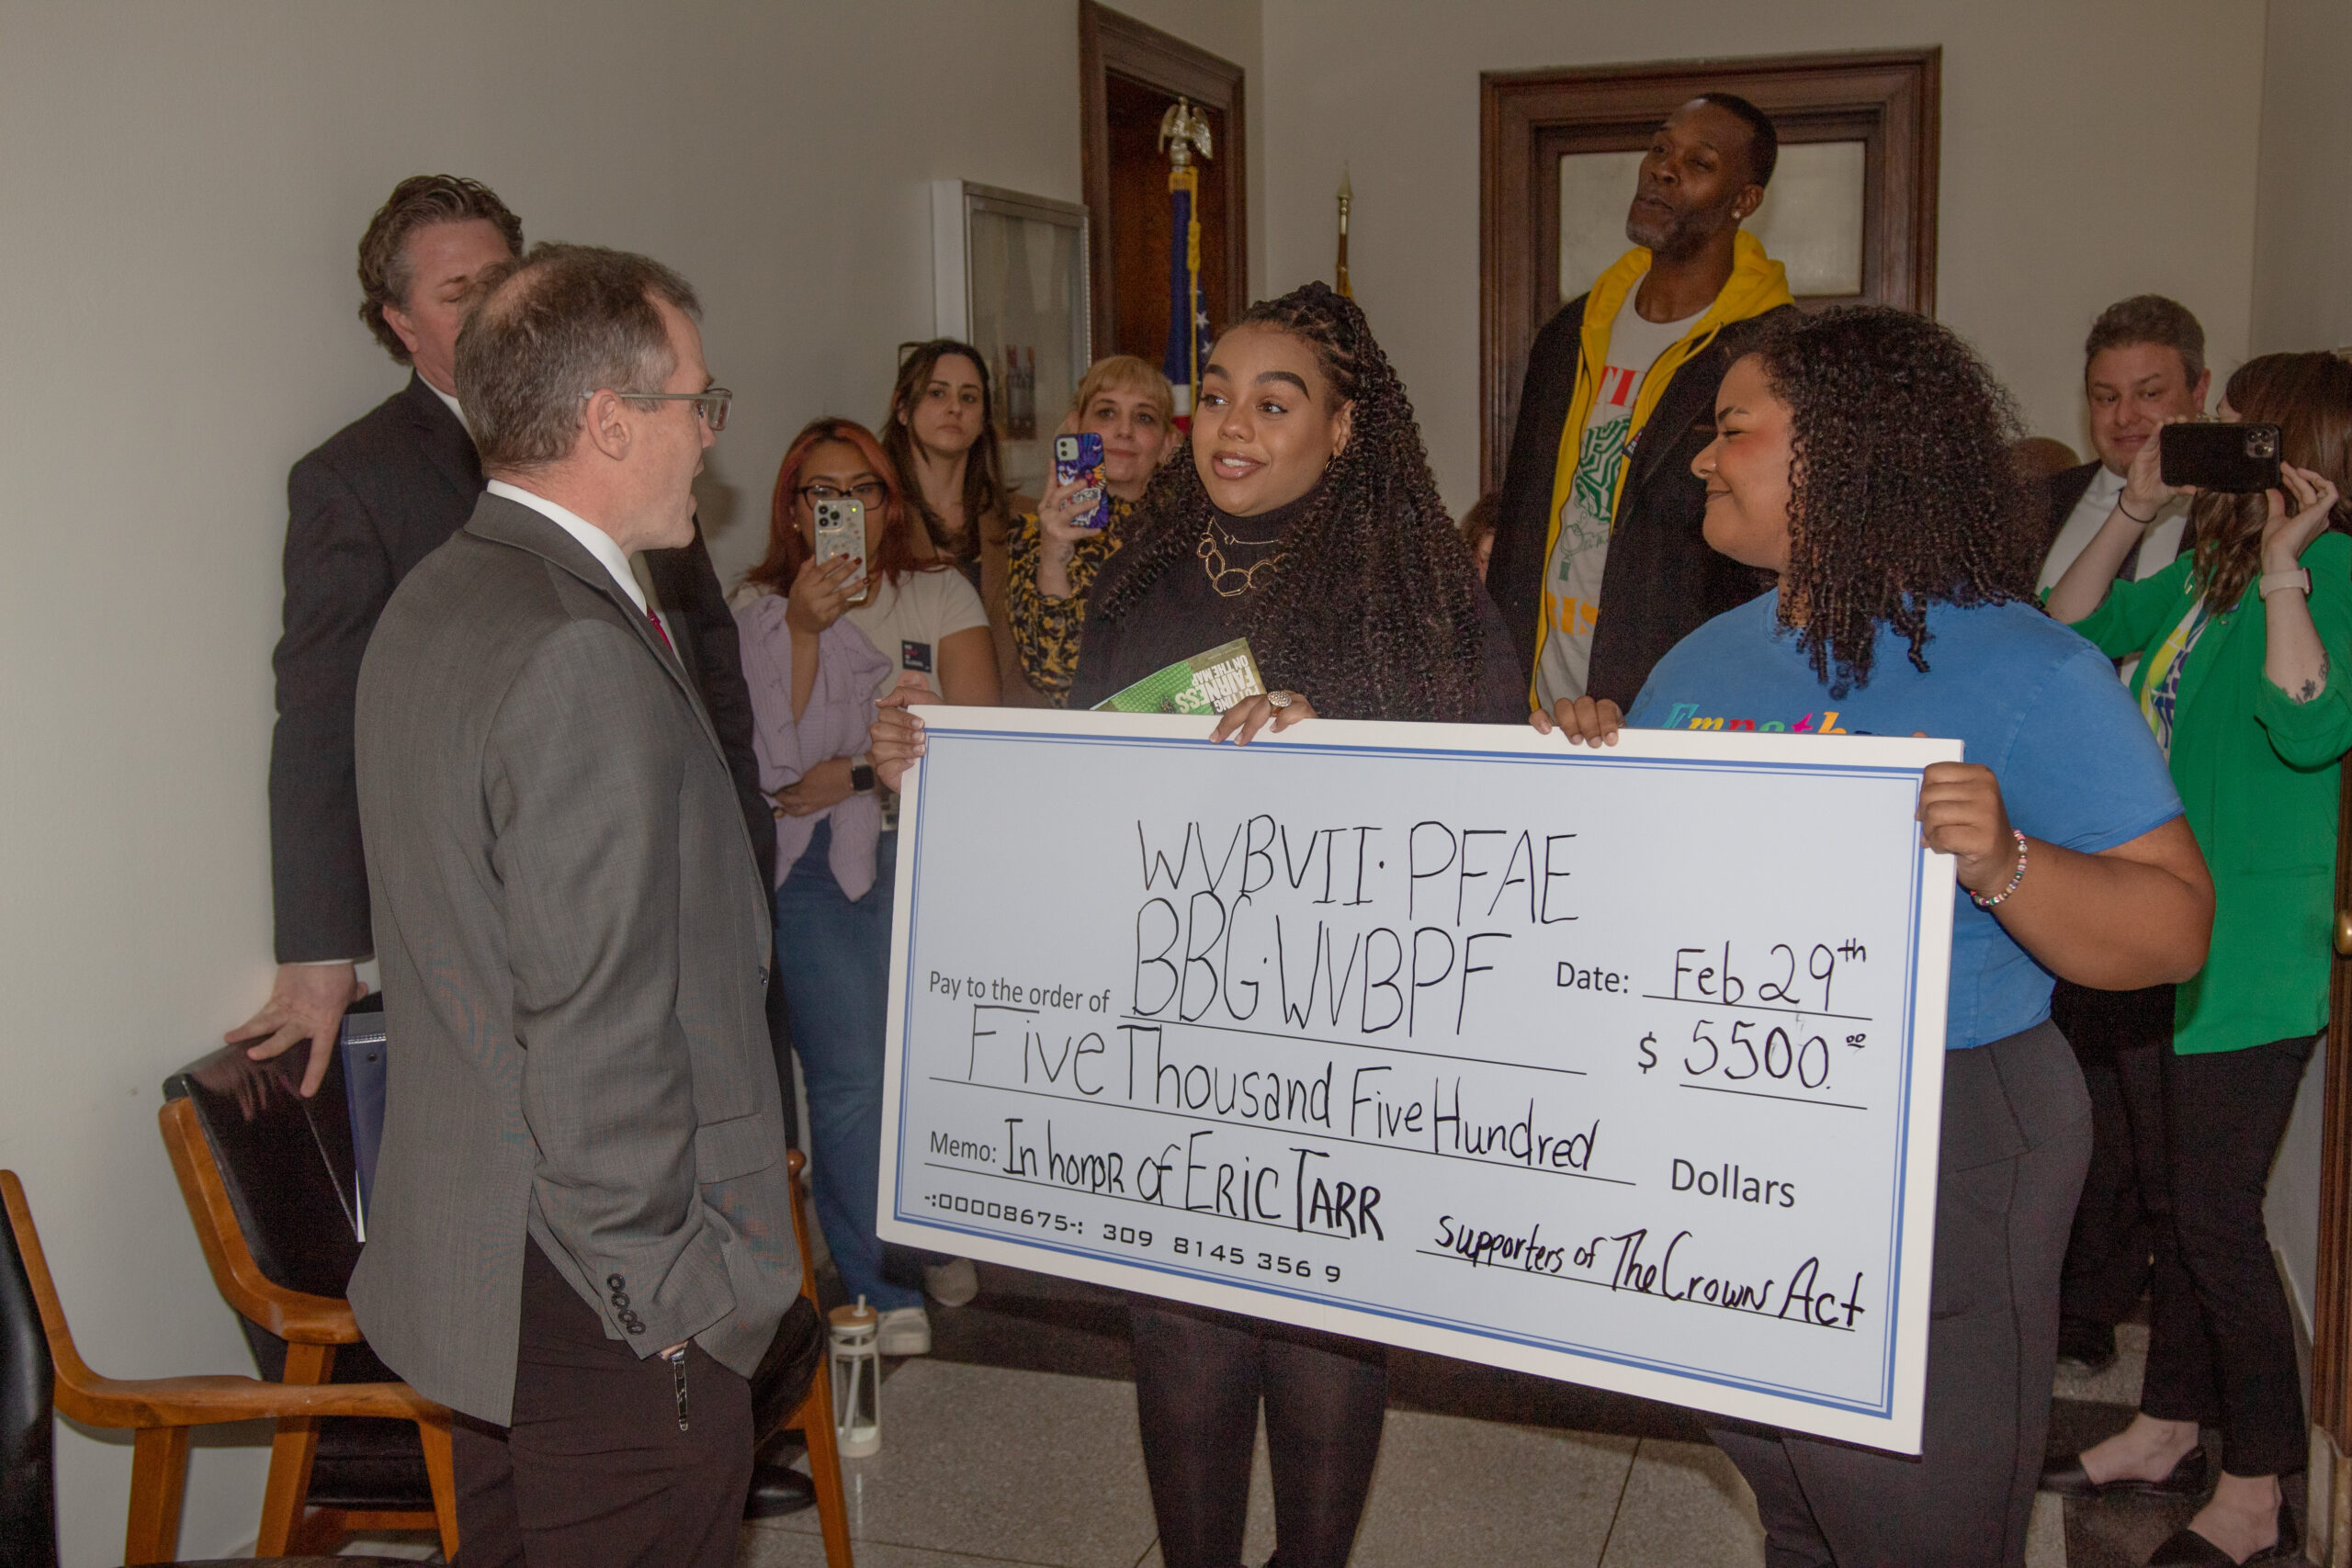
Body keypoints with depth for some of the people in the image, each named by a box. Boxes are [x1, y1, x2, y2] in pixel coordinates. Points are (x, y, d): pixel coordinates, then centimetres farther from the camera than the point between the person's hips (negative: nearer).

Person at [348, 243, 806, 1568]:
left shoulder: (434, 603, 8)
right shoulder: (581, 660, -24)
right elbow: (597, 1032, -25)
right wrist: (670, 1294, -16)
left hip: (465, 1247, 10)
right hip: (604, 1305, -10)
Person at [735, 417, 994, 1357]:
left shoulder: (940, 595, 9)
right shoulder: (760, 608, 8)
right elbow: (773, 747, -4)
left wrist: (855, 772, -8)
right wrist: (803, 629, -12)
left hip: (926, 854, 1)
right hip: (816, 864, -1)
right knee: (851, 1075, -8)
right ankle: (879, 1288, 7)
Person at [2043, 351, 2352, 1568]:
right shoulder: (2207, 568, 9)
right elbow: (2073, 628, 13)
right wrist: (2135, 510, 5)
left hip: (2250, 953, -9)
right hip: (2165, 938, 9)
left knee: (2218, 1218, -2)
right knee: (2181, 1201, 18)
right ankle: (2169, 1432, 33)